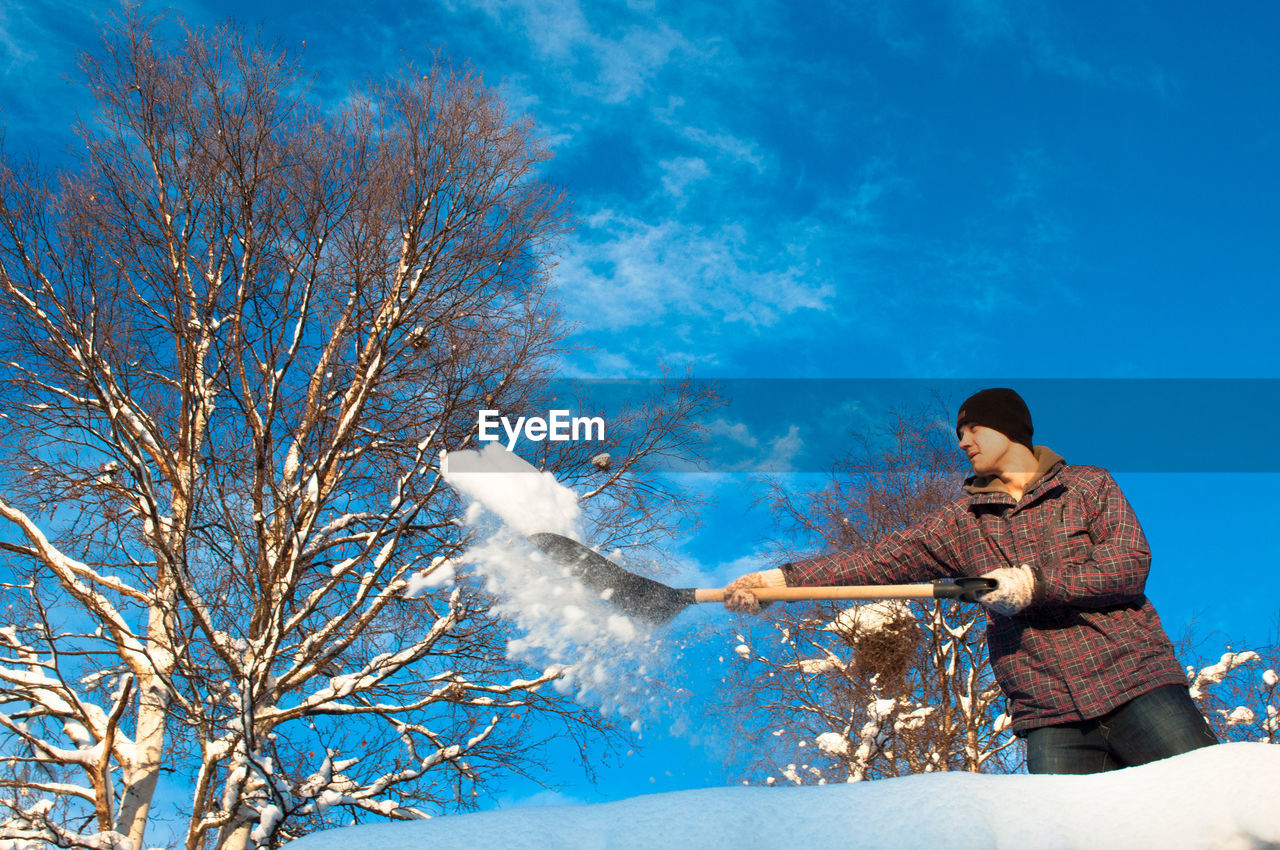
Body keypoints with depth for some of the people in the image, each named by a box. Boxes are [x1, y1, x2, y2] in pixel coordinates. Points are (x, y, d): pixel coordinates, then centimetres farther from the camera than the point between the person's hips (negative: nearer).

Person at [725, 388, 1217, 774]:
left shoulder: (1088, 486, 9)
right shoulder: (963, 521, 14)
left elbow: (1130, 567, -3)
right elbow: (886, 558, 2)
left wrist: (1034, 584, -14)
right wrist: (785, 578, -9)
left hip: (1135, 681, -1)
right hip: (1049, 717, 2)